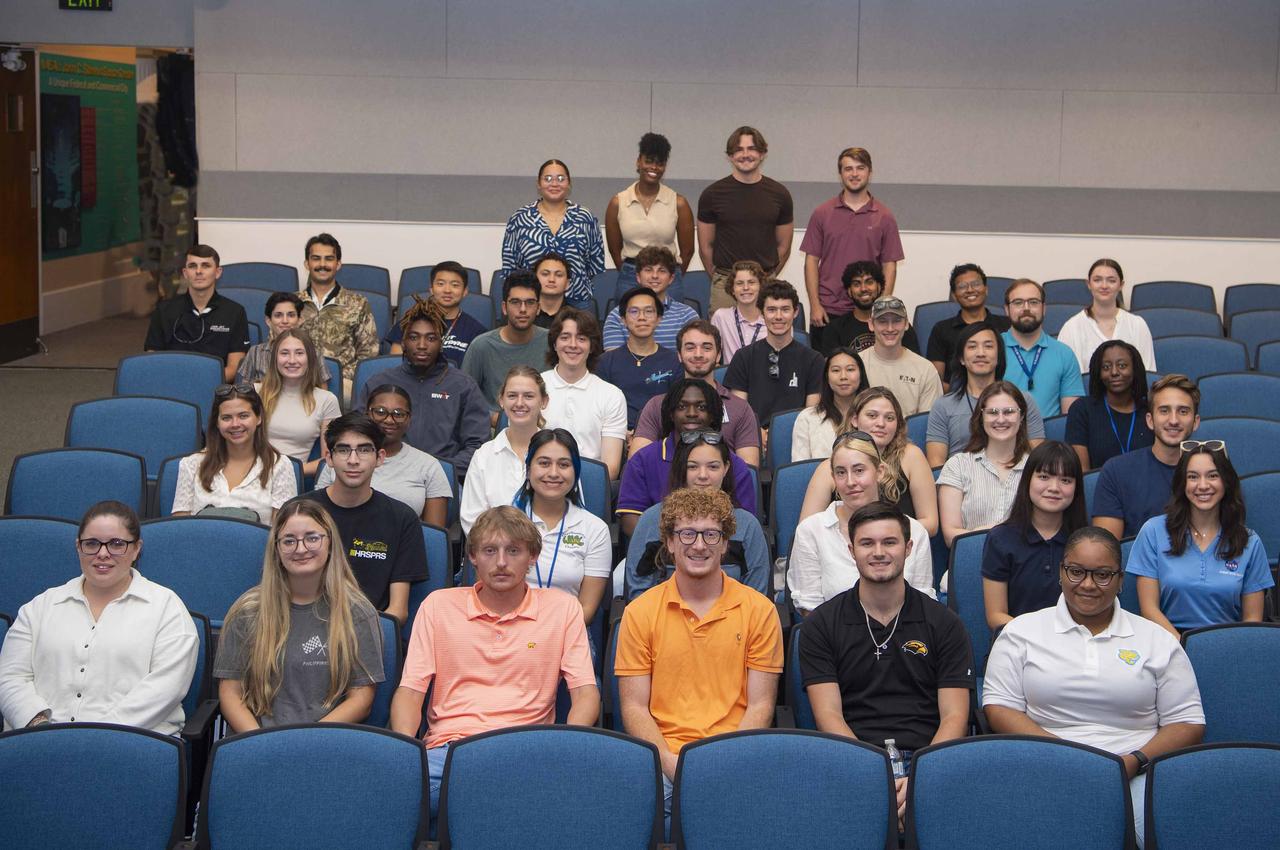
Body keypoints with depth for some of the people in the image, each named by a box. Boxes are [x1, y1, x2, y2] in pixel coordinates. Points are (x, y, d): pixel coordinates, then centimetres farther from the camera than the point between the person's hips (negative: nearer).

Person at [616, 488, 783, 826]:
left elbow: (760, 705, 5)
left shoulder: (759, 610, 7)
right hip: (663, 757, 0)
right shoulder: (640, 613, 8)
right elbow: (634, 707, 6)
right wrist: (670, 761, -12)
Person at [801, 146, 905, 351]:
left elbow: (889, 266, 4)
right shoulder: (822, 213, 6)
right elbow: (811, 260, 5)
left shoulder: (884, 217, 4)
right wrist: (815, 305, -3)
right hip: (826, 312, 0)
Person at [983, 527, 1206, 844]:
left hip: (1135, 775, 1)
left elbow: (1188, 724, 12)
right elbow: (999, 709, 6)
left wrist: (1133, 762, -8)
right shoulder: (1022, 632, 14)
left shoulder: (1158, 640, 15)